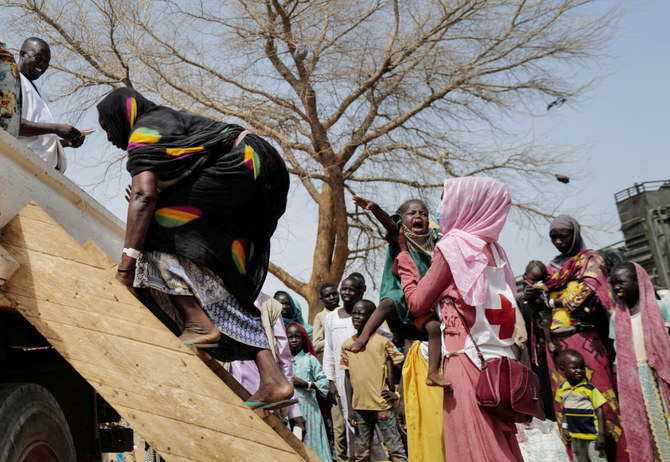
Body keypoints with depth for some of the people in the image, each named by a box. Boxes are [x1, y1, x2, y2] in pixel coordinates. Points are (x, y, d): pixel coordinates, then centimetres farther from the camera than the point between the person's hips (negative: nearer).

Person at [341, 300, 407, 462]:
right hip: (359, 407, 4)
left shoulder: (383, 342, -3)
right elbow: (347, 377, 10)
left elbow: (393, 369, 3)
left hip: (383, 406, -4)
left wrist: (393, 391, -10)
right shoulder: (347, 345, 8)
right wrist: (349, 408, 8)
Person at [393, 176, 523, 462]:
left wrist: (403, 255, 10)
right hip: (498, 360, 8)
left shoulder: (453, 245, -6)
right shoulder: (492, 248, 14)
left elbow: (417, 304, -3)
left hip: (467, 356, -8)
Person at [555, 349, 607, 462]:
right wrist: (565, 427, 8)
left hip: (592, 435, -5)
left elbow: (599, 411, -13)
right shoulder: (561, 389, 0)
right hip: (574, 435, 5)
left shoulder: (589, 389, -14)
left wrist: (601, 434, -15)